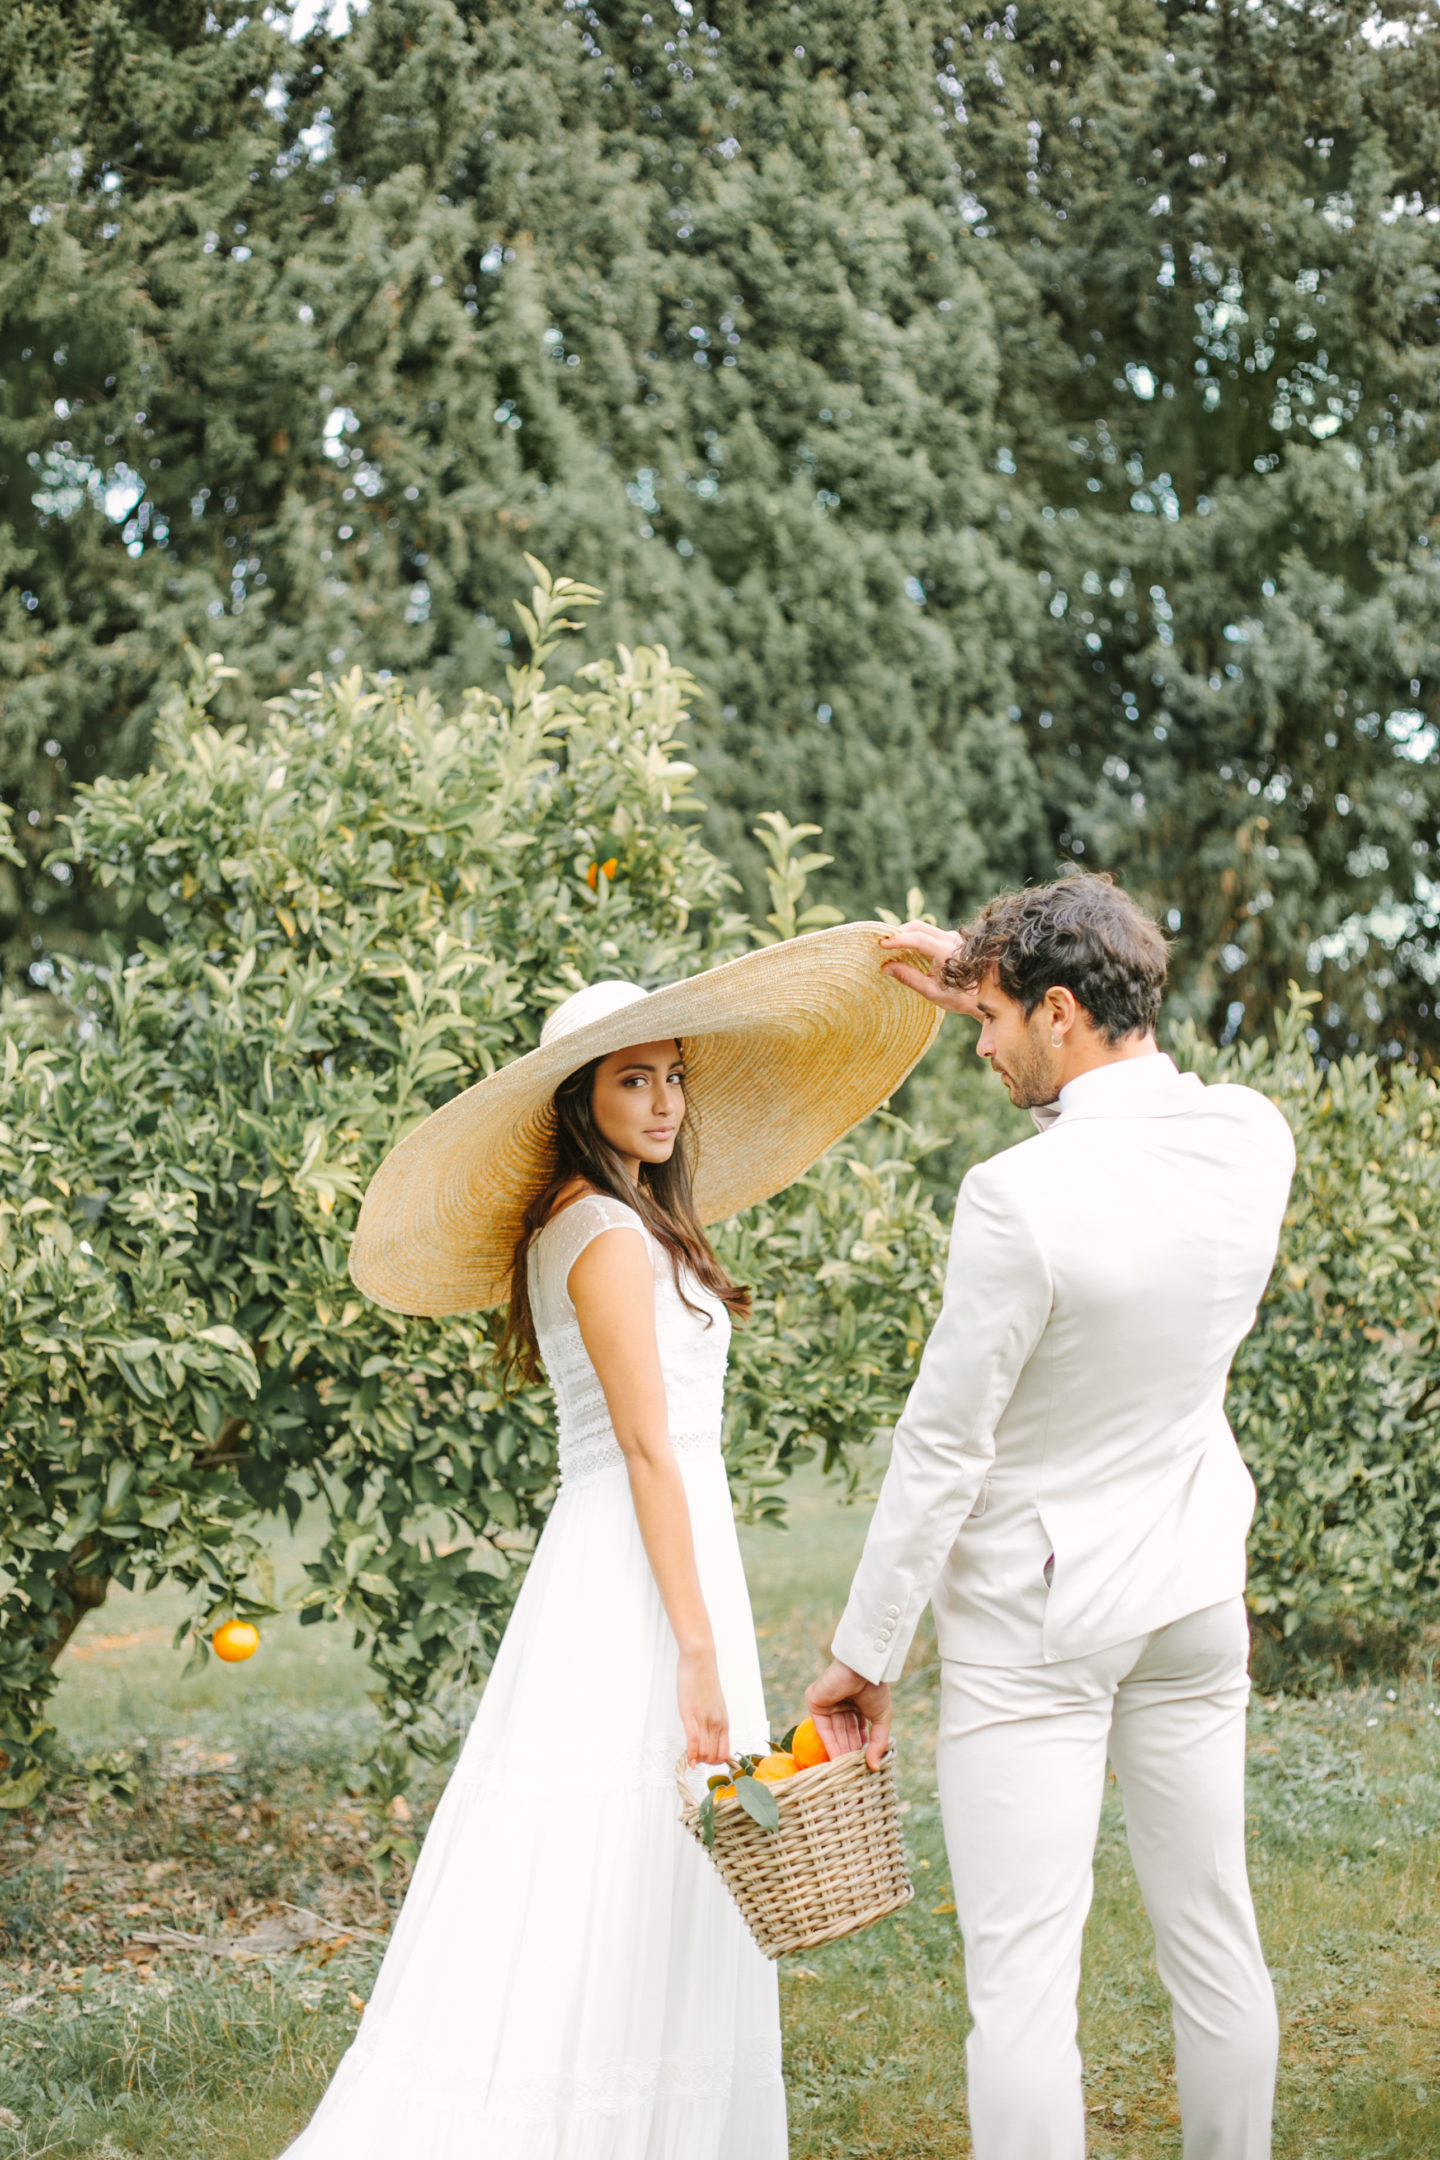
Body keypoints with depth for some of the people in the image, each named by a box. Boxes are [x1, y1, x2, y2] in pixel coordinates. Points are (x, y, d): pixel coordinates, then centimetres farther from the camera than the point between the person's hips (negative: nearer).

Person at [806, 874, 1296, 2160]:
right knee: (1212, 1931, 15)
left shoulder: (1020, 1198, -22)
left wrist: (866, 1652, -7)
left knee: (1023, 1962, -3)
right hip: (1193, 1595, 7)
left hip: (1035, 1618, -6)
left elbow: (944, 1447, -16)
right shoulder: (1251, 1139, -5)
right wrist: (990, 995, 17)